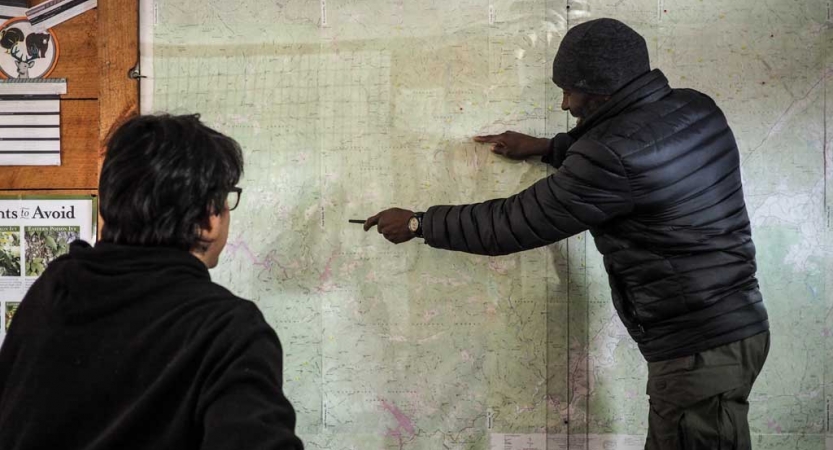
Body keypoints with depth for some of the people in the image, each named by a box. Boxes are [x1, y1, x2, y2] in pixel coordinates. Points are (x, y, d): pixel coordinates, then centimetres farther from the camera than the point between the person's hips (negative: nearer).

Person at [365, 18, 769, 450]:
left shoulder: (613, 158, -22)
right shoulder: (696, 108, 3)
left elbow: (512, 224, -11)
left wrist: (417, 224, 2)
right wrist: (547, 148, 27)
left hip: (698, 350, -8)